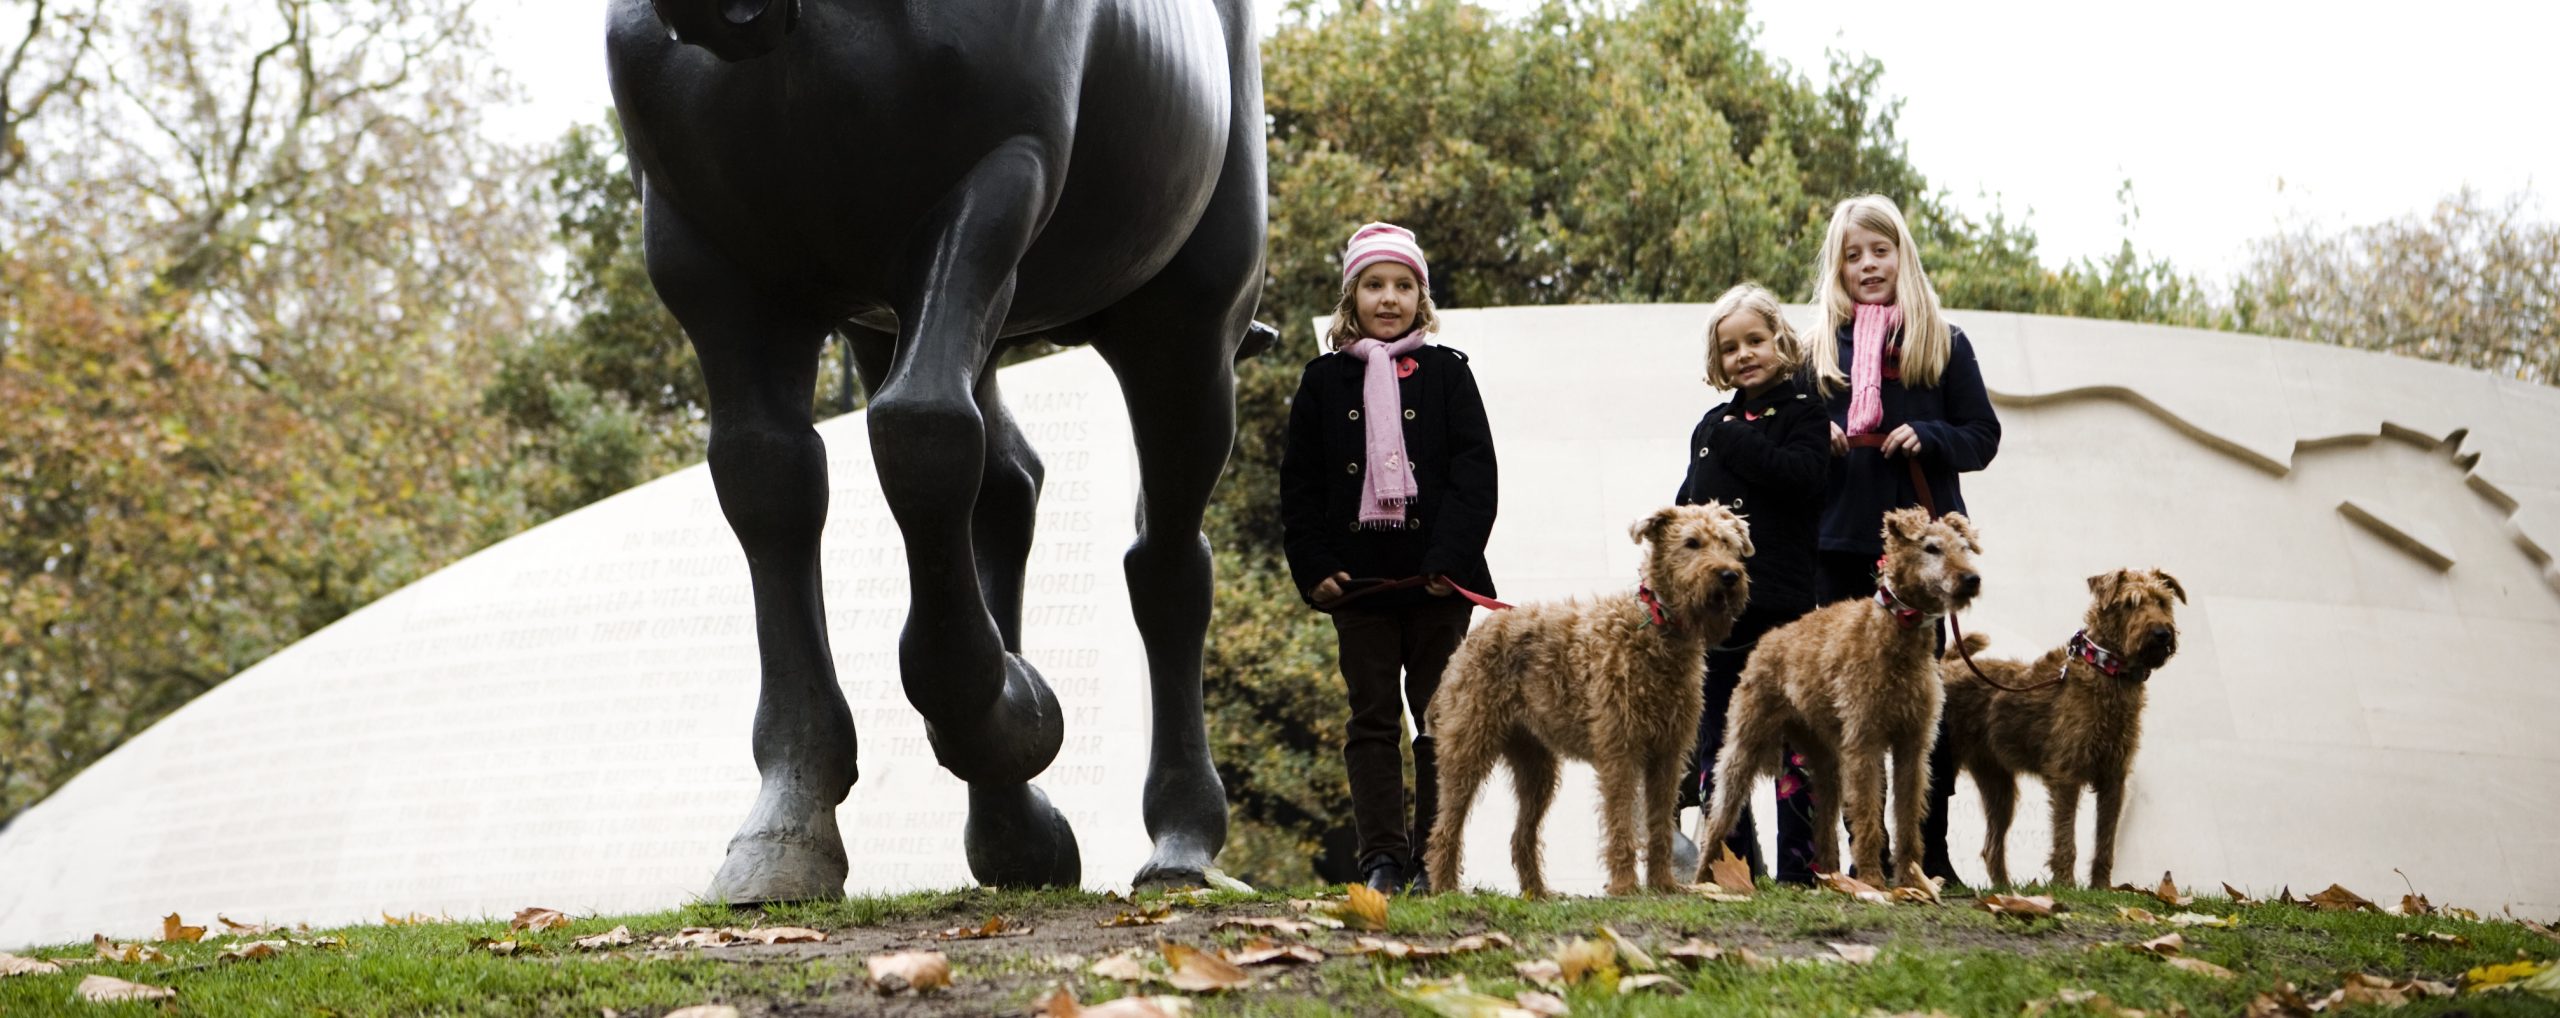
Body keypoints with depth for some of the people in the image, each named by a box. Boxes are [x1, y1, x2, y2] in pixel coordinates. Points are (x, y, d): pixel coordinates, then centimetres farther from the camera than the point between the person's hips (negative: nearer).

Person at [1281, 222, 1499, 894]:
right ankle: (1383, 858, 1)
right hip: (1357, 580, 1)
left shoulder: (1447, 374, 5)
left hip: (1436, 583, -1)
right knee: (1373, 720, 1)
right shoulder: (1324, 382, 8)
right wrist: (1313, 567, -3)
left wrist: (1451, 558, -13)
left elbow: (1475, 473, -1)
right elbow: (1299, 485, 7)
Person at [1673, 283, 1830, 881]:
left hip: (1778, 603, -7)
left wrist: (1733, 442, -12)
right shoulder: (1712, 425, 18)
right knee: (1715, 741, 10)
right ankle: (1736, 860, 17)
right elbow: (1685, 508, 19)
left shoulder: (1802, 411, 0)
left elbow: (1802, 474, -19)